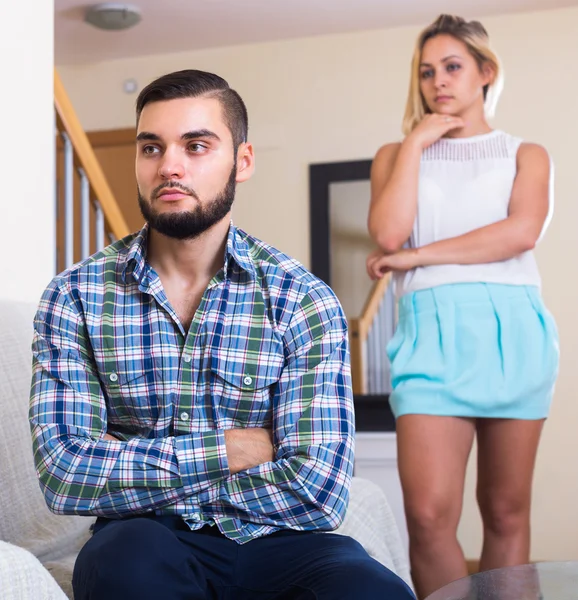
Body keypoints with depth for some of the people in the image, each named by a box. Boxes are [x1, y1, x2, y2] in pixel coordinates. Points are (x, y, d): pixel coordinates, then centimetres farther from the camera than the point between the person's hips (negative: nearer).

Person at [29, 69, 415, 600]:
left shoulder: (304, 301, -5)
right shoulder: (75, 297, -1)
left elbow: (317, 492, -14)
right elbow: (64, 475, -12)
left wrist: (136, 472, -11)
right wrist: (227, 449, -14)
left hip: (274, 542, 0)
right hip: (147, 542, 1)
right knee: (130, 557, -35)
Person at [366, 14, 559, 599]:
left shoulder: (525, 154, 15)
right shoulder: (397, 154, 17)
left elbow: (522, 231, -6)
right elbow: (388, 234, -3)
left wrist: (416, 257, -7)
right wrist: (416, 143, 3)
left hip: (513, 330, 1)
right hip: (432, 332, 0)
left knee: (506, 511, 4)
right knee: (428, 514, -15)